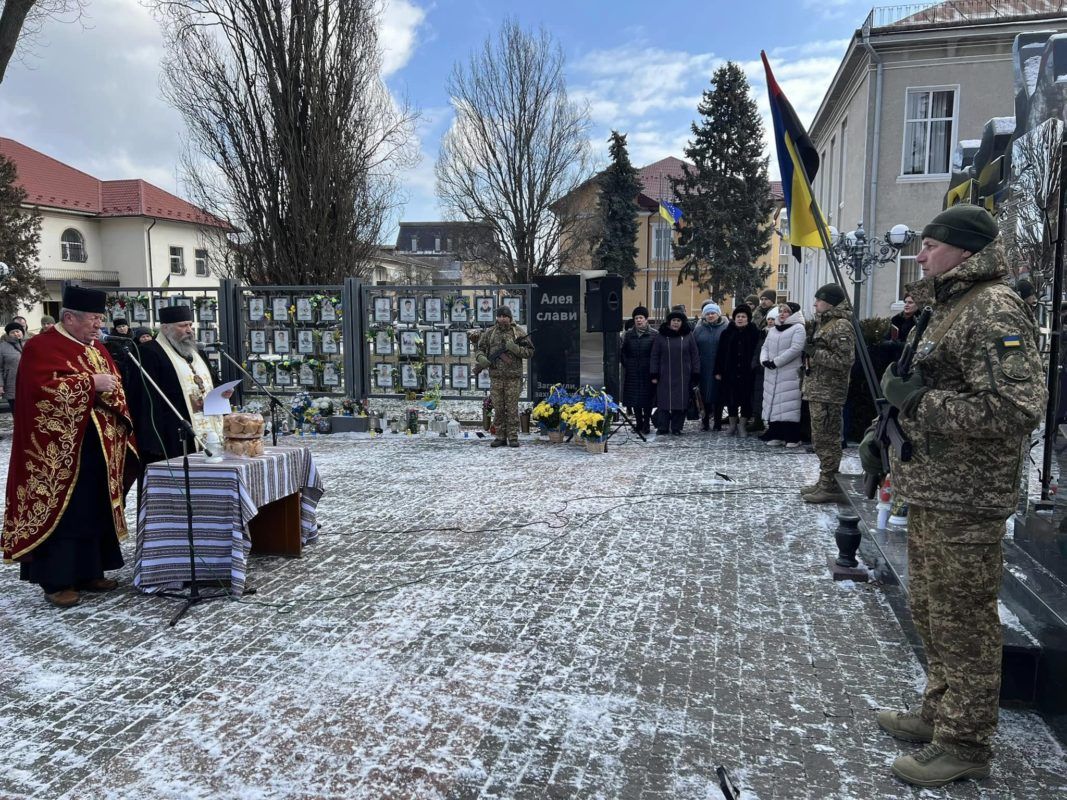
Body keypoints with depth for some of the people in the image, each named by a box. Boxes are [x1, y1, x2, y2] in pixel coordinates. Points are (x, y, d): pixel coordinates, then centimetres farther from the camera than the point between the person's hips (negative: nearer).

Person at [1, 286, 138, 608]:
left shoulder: (97, 349, 16)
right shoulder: (41, 346, -8)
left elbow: (116, 387, 18)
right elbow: (42, 388, -22)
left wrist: (110, 393, -4)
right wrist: (90, 382, -20)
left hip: (100, 447, 8)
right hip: (61, 450, -8)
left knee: (95, 510, 12)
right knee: (61, 512, -2)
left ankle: (90, 572, 22)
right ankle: (56, 581, 6)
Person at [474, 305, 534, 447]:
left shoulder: (518, 333, 3)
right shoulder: (489, 333, 9)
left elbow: (530, 352, 2)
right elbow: (479, 349, 14)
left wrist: (515, 348, -14)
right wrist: (481, 358, -8)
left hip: (513, 378, -2)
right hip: (496, 377, 2)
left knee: (512, 408, 0)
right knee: (498, 409, 5)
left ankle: (513, 437, 6)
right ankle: (500, 437, 13)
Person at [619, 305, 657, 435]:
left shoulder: (654, 335, 0)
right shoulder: (628, 334, 9)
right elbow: (622, 351, 14)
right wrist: (627, 364, 4)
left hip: (647, 373, -3)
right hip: (633, 373, 3)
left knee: (648, 398, 0)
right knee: (634, 399, 5)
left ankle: (646, 423, 9)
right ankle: (639, 422, 15)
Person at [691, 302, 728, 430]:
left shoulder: (725, 328, 0)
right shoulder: (699, 329, 7)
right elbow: (693, 350, 6)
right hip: (703, 370, 2)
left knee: (719, 395, 5)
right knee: (704, 395, 5)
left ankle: (717, 422, 15)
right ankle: (705, 421, 15)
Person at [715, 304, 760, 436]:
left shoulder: (753, 332, 3)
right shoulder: (727, 332, 7)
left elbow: (756, 351, 0)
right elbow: (720, 353, 5)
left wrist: (754, 365, -9)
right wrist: (718, 371, 1)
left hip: (747, 372, -1)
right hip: (730, 372, 1)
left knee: (746, 399, 2)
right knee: (731, 399, 6)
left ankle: (742, 425, 13)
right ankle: (732, 424, 18)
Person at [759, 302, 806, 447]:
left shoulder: (798, 328, -2)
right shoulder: (772, 330, 21)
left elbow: (795, 349, -14)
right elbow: (765, 347, 16)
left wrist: (776, 362, -16)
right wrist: (764, 360, -6)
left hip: (790, 374, -7)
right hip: (772, 374, 7)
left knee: (789, 405, -8)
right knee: (773, 404, 6)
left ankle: (792, 437, -3)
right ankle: (776, 435, 13)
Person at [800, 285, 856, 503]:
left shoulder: (841, 327, -14)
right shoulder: (826, 323, 19)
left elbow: (845, 361, -22)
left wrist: (816, 353, -18)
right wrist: (812, 353, 11)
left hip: (828, 394, -10)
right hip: (818, 391, 10)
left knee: (827, 439, -7)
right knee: (820, 439, 15)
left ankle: (830, 486, -2)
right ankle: (825, 482, 23)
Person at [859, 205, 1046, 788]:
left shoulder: (994, 310, -16)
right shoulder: (949, 307, 16)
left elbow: (1017, 408, -26)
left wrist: (918, 403, -23)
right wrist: (886, 429, 13)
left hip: (965, 500, -10)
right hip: (930, 493, 10)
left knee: (963, 623, 2)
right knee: (930, 612, 20)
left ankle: (965, 745, 17)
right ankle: (939, 713, 36)